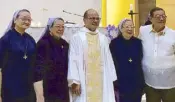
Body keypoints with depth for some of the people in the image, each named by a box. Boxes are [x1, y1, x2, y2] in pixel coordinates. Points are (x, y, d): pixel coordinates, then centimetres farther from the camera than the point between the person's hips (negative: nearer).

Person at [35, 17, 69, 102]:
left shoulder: (65, 44, 10)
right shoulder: (42, 43, -10)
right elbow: (38, 65, -15)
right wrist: (39, 87, -20)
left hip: (63, 88, 6)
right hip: (48, 88, -6)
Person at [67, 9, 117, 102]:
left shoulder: (103, 38, 11)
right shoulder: (77, 38, -2)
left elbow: (108, 60, 12)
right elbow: (73, 61, -6)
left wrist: (112, 80, 9)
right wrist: (74, 81, -13)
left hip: (101, 82, 4)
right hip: (84, 83, -4)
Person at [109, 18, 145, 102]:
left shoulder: (138, 42, 6)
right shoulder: (114, 43, -5)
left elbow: (140, 61, 11)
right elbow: (112, 63, -4)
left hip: (137, 82, 3)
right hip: (122, 83, -3)